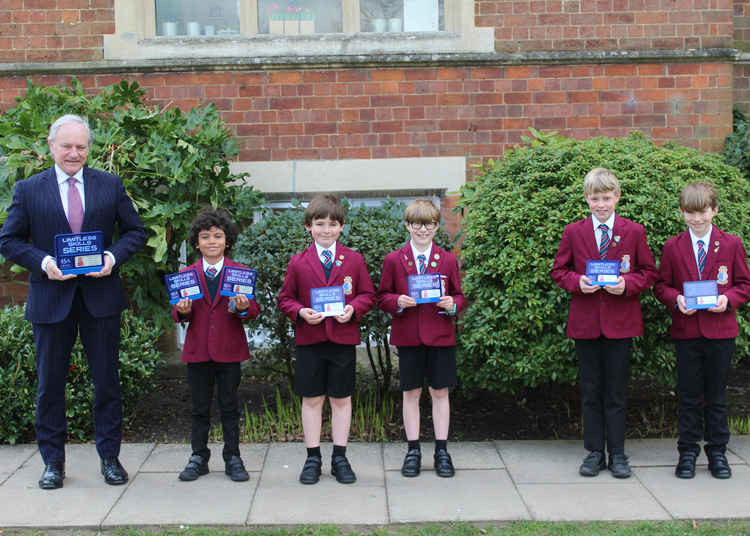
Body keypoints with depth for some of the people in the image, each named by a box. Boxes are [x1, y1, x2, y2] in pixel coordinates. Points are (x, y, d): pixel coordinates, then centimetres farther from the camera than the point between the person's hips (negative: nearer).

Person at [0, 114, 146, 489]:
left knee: (107, 379, 7)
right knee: (50, 383, 7)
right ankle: (53, 461, 19)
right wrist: (44, 261, -15)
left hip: (100, 294, 1)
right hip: (51, 298, 0)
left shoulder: (110, 185, 5)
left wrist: (113, 257, -12)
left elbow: (135, 231, 8)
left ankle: (110, 457, 19)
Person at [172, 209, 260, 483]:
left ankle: (233, 458, 16)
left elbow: (254, 309, -2)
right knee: (200, 408, 10)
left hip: (229, 350, -1)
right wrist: (183, 311, -16)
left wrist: (243, 308, -23)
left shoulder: (240, 273, 1)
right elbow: (178, 313, 6)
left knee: (229, 406, 6)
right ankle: (198, 457, 20)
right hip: (197, 351, 1)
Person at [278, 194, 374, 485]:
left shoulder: (354, 259, 3)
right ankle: (313, 458, 17)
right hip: (309, 340, 0)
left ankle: (339, 458, 18)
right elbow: (285, 298, 7)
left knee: (341, 398, 7)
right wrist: (300, 312, -12)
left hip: (343, 338, 0)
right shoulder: (298, 262, 3)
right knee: (311, 399, 6)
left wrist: (353, 308, -12)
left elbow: (368, 294, 7)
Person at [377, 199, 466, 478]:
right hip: (407, 337, 0)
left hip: (440, 336, 0)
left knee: (440, 392, 5)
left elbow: (459, 295, 10)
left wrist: (452, 304, -12)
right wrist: (398, 302, -14)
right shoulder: (393, 260, 3)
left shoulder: (448, 261, 4)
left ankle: (442, 451, 14)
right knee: (411, 393, 6)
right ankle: (413, 451, 16)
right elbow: (382, 297, 6)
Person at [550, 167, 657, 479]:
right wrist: (577, 282, -12)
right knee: (590, 391, 7)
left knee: (616, 392, 4)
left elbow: (649, 272, 5)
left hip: (620, 321, -1)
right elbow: (559, 271, 8)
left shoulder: (634, 232, 2)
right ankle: (594, 452, 16)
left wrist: (627, 284, -14)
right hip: (585, 321, 1)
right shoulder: (573, 232, 5)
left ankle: (617, 454, 14)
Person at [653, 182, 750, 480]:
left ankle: (717, 451, 19)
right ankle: (687, 452, 15)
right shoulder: (672, 247, 4)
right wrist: (676, 299, -13)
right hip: (686, 330, 0)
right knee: (689, 396, 6)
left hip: (720, 330, 0)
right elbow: (661, 285, 7)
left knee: (716, 396, 8)